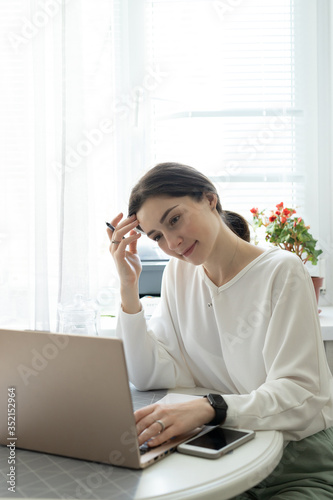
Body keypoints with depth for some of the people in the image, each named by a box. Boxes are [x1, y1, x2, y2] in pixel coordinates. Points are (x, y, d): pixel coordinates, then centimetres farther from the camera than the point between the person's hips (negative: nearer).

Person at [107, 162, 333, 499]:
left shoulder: (282, 272, -13)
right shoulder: (179, 273, 4)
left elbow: (298, 394, -21)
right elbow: (149, 377, -3)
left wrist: (207, 408, -37)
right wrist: (129, 286, -11)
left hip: (302, 468, -3)